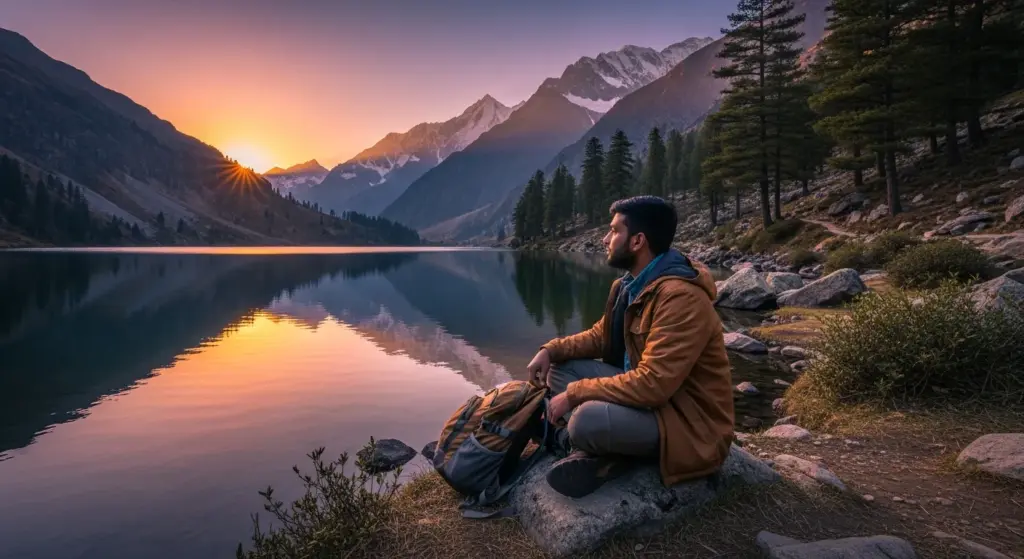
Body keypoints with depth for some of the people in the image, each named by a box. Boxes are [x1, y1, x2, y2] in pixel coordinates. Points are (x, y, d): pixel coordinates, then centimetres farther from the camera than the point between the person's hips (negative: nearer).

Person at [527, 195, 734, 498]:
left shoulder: (681, 297, -27)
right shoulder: (630, 285, 4)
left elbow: (652, 383, -31)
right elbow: (600, 336, 17)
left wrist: (574, 394, -23)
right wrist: (551, 350, -1)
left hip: (689, 420, -10)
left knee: (588, 420, -35)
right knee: (559, 367, 3)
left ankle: (584, 444, 0)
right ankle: (600, 454, -11)